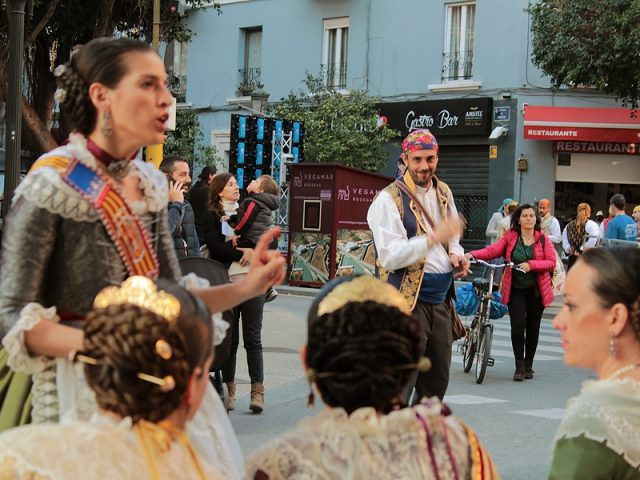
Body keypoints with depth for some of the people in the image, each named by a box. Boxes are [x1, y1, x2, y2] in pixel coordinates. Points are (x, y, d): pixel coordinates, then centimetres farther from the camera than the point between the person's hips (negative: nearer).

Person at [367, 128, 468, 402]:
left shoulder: (444, 194, 13)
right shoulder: (389, 200, -11)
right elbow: (390, 257, -19)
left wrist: (455, 255, 3)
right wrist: (434, 237, -29)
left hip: (440, 300, 7)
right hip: (407, 301, -7)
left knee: (437, 380, 13)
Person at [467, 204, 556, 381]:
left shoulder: (543, 239, 2)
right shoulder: (510, 237, 2)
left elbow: (551, 262, -6)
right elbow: (492, 250, -7)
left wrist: (531, 264, -21)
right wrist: (472, 254, -23)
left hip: (536, 290, 1)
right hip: (516, 289, -1)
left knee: (533, 327, 8)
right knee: (518, 325, -13)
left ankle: (529, 364, 23)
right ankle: (519, 366, -3)